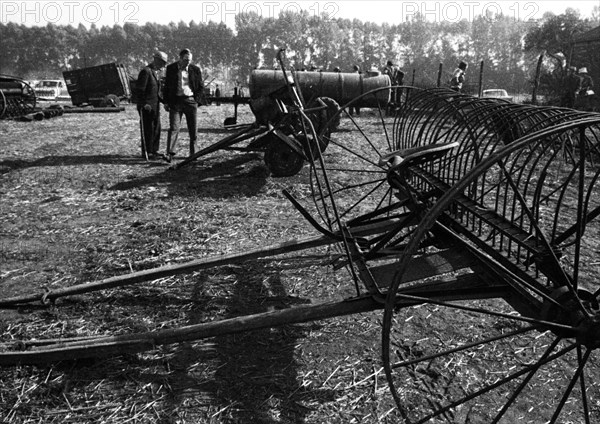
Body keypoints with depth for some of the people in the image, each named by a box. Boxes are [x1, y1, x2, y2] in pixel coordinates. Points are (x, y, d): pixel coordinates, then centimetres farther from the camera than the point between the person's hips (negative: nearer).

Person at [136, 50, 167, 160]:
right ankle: (147, 152, 4)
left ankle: (154, 150, 20)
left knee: (156, 128, 11)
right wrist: (144, 104, -19)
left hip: (155, 105, 9)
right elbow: (140, 89, -15)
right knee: (148, 129, -4)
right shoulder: (146, 71, -13)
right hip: (147, 106, -9)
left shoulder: (156, 72, 17)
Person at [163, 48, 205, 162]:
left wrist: (197, 100, 1)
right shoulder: (171, 68, 5)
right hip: (176, 100, -1)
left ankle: (193, 153, 17)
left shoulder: (195, 69, 4)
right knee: (174, 128, -9)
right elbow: (167, 86, 10)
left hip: (190, 100, 1)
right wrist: (166, 102, 5)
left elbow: (201, 86, 11)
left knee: (193, 129, 4)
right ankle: (170, 153, -10)